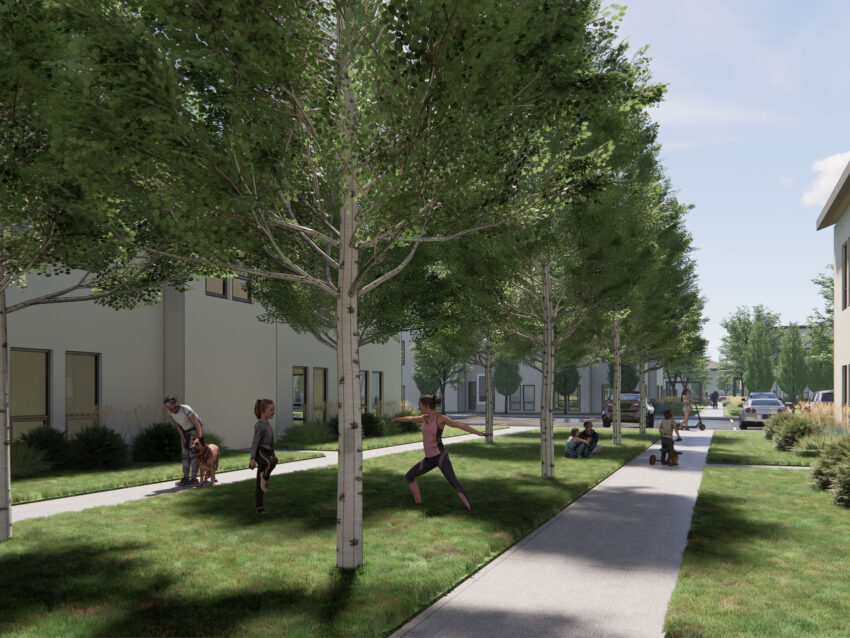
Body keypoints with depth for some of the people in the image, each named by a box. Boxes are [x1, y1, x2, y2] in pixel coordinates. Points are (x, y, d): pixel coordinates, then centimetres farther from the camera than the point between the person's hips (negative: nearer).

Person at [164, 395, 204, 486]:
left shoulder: (185, 409, -32)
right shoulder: (170, 413, -11)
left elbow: (197, 424, -31)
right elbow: (177, 425, -2)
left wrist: (200, 438, -37)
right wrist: (183, 439, -6)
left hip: (196, 429, -7)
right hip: (185, 431, 7)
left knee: (193, 453, -13)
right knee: (185, 454, 2)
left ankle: (194, 478, -11)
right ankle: (186, 478, 5)